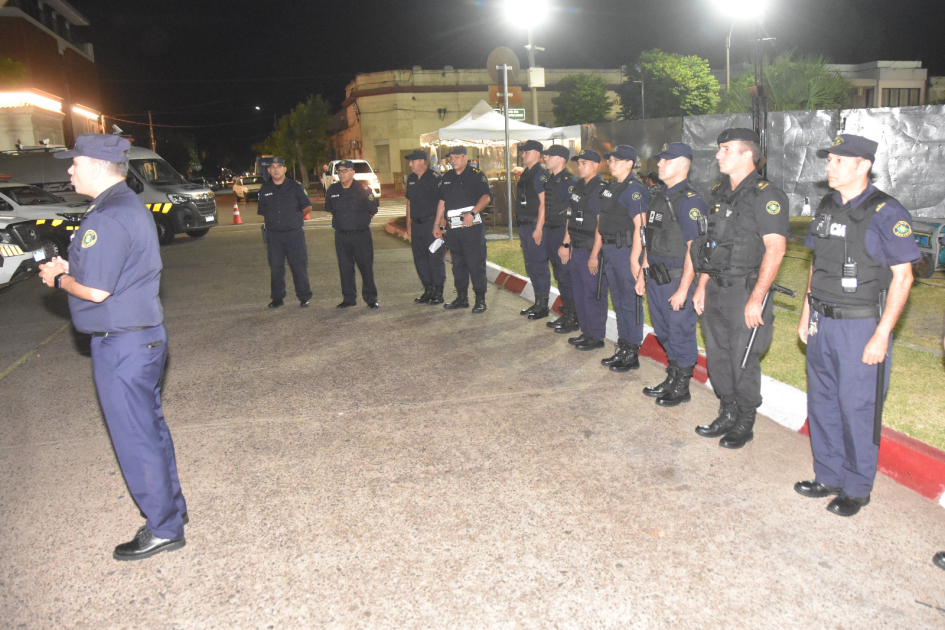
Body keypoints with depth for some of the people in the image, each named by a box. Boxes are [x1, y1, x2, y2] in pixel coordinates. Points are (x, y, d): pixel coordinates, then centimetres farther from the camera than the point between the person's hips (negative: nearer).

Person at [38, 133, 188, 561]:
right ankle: (171, 507, 34)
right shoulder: (130, 206, 13)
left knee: (135, 439, 1)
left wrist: (58, 279, -5)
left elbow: (96, 290, -24)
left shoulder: (108, 217, -21)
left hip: (122, 345, -10)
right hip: (143, 335, 10)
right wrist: (70, 268, 9)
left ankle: (163, 530, 14)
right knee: (150, 427, 20)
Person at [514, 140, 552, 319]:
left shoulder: (540, 174, -12)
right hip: (524, 224, 10)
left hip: (535, 225, -10)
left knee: (539, 265, -4)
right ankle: (537, 302, 24)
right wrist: (522, 226, 18)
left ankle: (543, 306, 4)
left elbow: (543, 202, -18)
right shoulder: (525, 174, 16)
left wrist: (539, 228, -21)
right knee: (530, 265, 15)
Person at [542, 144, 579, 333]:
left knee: (566, 276, -3)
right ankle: (566, 314, 25)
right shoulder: (550, 180, 13)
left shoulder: (569, 181, -14)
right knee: (559, 276, 15)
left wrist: (566, 241, -19)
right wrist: (544, 231, 15)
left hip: (563, 233, -9)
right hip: (550, 232, 9)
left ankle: (573, 319, 7)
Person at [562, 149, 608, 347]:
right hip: (576, 249, 9)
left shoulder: (600, 189, -14)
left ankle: (596, 337, 10)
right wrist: (566, 244, 16)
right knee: (579, 293, 16)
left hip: (591, 250, -9)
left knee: (593, 294, -1)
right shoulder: (578, 186, 13)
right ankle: (586, 332, 28)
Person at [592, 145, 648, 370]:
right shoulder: (611, 187, 15)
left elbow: (639, 226, -20)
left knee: (629, 303, -1)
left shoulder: (634, 189, -13)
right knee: (618, 303, 15)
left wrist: (634, 260, -23)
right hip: (609, 251, 9)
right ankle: (622, 349, 26)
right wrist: (595, 252, 18)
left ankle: (632, 354, 8)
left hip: (626, 251, -9)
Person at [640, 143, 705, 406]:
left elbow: (693, 250, -19)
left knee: (681, 333, 3)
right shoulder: (658, 196, 12)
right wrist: (643, 271, 16)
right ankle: (672, 379, 33)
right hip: (656, 277, 8)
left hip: (677, 279, -8)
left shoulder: (690, 201, -15)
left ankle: (682, 387, 18)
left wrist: (683, 289, -20)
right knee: (663, 332, 18)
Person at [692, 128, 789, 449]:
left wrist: (756, 299, -21)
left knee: (743, 361, 3)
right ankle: (728, 416, 31)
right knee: (717, 356, 15)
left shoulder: (766, 195, -13)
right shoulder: (719, 192, 12)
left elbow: (775, 249, -18)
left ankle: (745, 424, 21)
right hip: (715, 290, 7)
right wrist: (702, 286, 14)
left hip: (744, 292, -7)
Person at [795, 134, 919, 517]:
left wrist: (882, 334, -17)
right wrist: (806, 314, 14)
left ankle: (857, 488, 19)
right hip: (822, 324, 7)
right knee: (821, 403, 14)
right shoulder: (826, 208, 9)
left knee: (857, 408, 2)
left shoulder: (887, 213, -12)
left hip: (862, 327, -7)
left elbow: (902, 277, -13)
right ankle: (828, 477, 29)